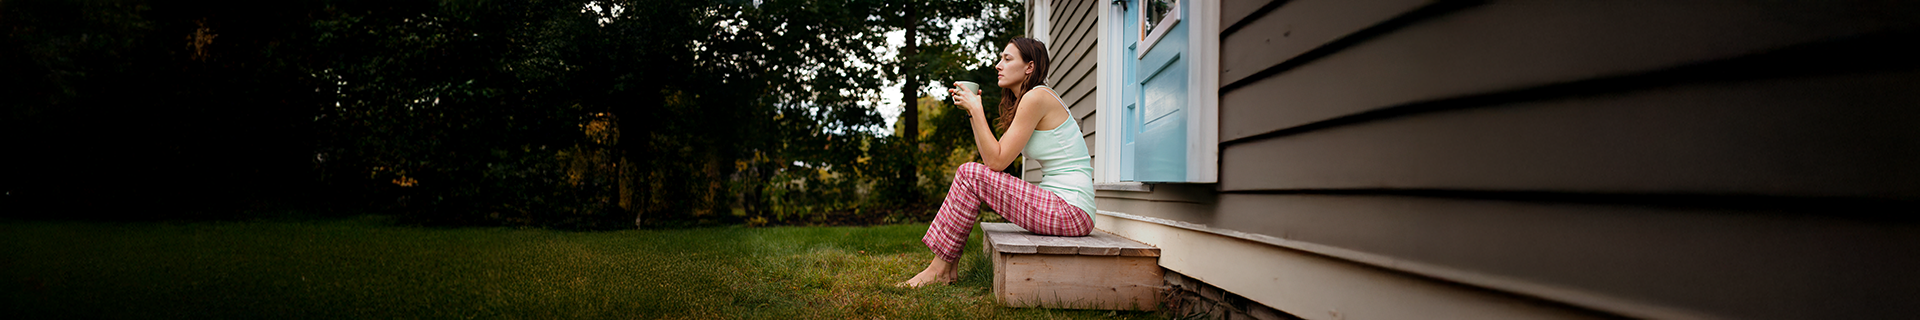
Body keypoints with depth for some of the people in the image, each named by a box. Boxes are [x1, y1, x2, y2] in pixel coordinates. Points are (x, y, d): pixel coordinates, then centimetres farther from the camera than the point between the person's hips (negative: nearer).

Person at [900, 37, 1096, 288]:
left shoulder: (1036, 97, -13)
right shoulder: (1025, 100, 17)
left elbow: (997, 161, -15)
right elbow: (993, 158, 13)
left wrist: (976, 110, -10)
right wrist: (971, 111, 12)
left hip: (1071, 212, -10)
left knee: (970, 174, -12)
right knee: (972, 175, 10)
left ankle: (939, 269, -4)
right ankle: (949, 267, 8)